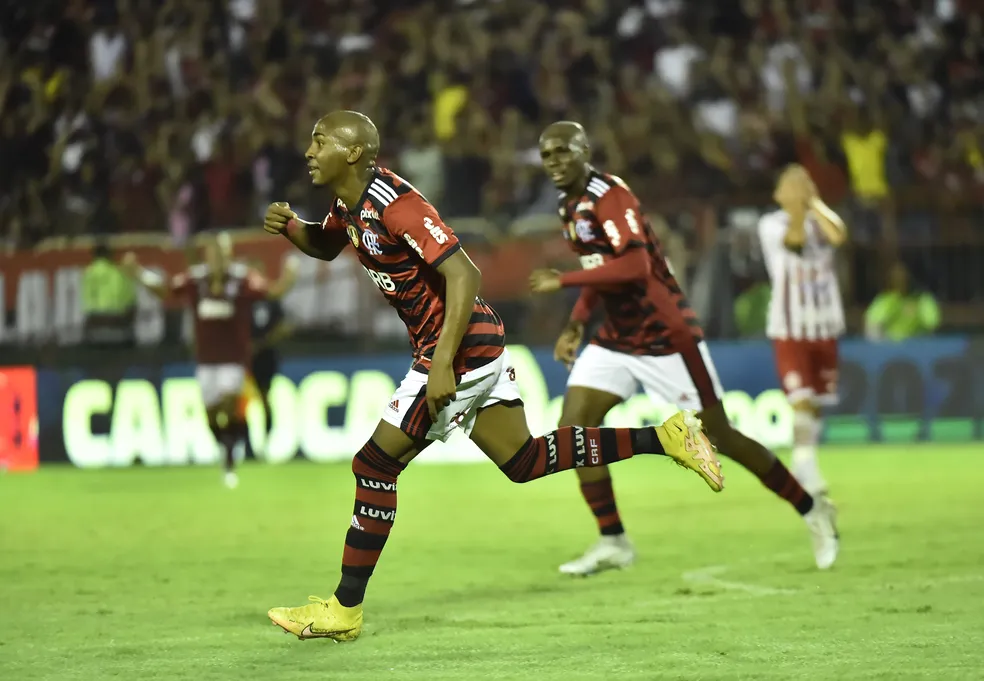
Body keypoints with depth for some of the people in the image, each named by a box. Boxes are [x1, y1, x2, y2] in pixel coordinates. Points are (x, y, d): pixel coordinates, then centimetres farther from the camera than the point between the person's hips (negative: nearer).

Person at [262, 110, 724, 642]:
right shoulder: (350, 204, 8)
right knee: (522, 462, 12)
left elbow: (463, 274, -26)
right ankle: (663, 437, 12)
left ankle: (344, 611, 2)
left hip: (461, 350, -10)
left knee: (375, 466, -5)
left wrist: (443, 363, -31)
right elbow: (325, 247, 29)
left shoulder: (394, 205, -21)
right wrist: (290, 226, 6)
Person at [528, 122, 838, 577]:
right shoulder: (570, 204, 8)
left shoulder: (608, 197, -20)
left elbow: (634, 267, -32)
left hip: (664, 335, -8)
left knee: (718, 437, 0)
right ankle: (612, 542, 2)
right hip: (616, 339, 8)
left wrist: (563, 280, -28)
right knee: (573, 427, -5)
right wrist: (576, 324, 12)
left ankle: (811, 511, 18)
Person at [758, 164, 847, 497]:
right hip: (789, 328, -4)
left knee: (817, 404, 10)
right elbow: (794, 239, -25)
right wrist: (797, 206, -32)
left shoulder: (820, 220, 4)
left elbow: (838, 235, -19)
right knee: (801, 401, -18)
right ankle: (808, 469, -20)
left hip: (824, 328, 4)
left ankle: (802, 468, 26)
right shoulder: (771, 224, -5)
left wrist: (814, 202, -12)